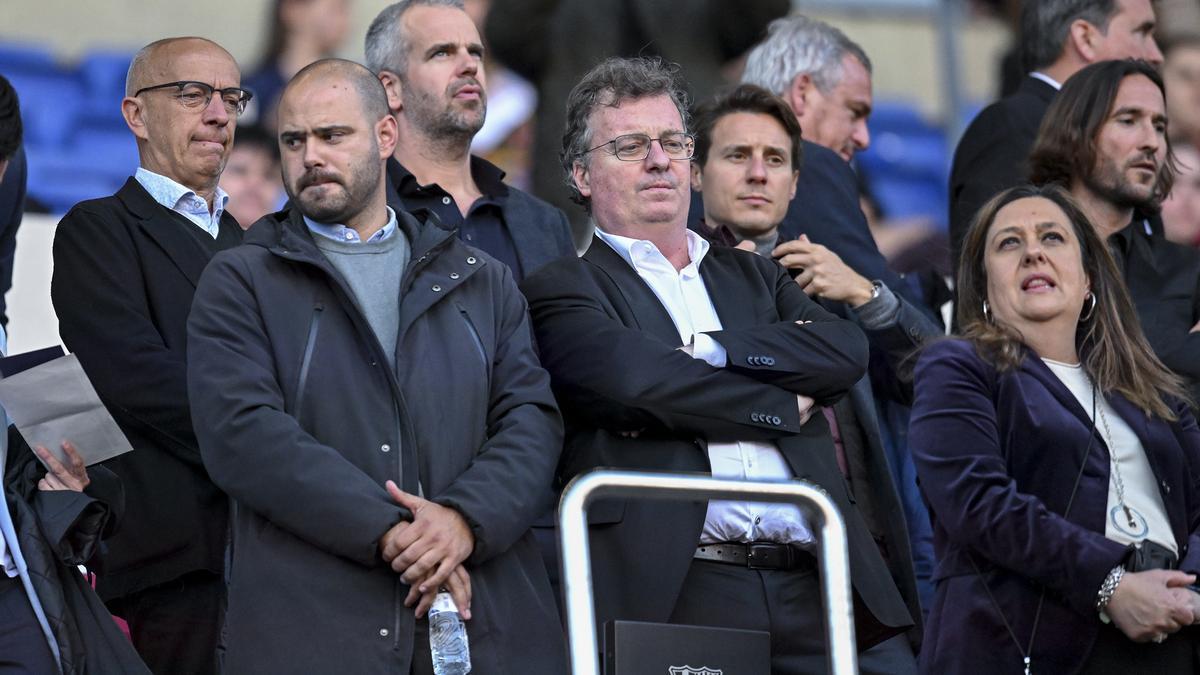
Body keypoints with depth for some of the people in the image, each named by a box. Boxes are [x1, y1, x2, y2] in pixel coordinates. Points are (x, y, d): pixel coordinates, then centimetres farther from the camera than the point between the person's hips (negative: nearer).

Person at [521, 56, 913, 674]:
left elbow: (846, 352, 6)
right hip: (673, 594, -4)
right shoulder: (561, 289, 8)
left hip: (808, 593, 4)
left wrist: (708, 350, -5)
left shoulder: (755, 278, 25)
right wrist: (785, 406, 0)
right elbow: (633, 380, -11)